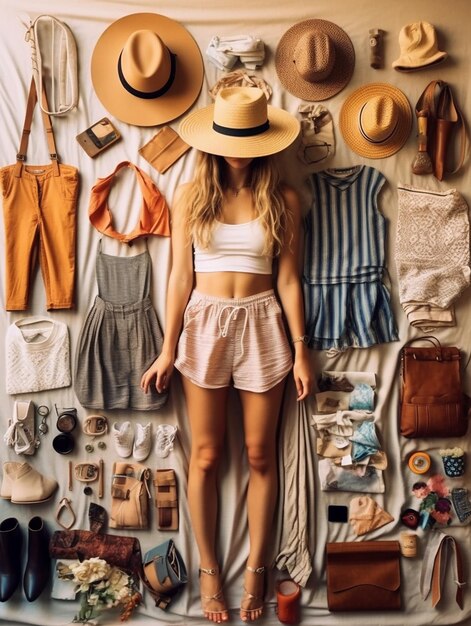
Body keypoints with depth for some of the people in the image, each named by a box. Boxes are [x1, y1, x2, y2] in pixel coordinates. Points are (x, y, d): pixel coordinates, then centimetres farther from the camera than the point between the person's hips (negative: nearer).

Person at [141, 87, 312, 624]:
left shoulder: (282, 200, 0)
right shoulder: (191, 197, 0)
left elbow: (288, 278, 1)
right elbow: (180, 276, -1)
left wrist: (300, 350, 0)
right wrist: (168, 349, -3)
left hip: (262, 325, 0)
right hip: (205, 324, 0)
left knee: (260, 455, 8)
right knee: (206, 456, 6)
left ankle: (255, 568, 25)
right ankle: (209, 568, 24)